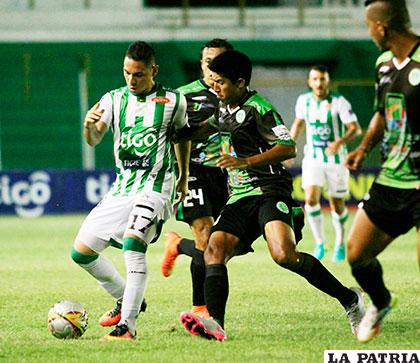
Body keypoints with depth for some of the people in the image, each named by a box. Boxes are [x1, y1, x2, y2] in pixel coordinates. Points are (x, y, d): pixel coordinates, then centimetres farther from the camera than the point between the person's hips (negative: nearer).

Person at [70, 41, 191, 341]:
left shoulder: (173, 101, 1)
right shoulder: (114, 100, 6)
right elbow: (94, 140, -4)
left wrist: (184, 177, 26)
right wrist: (89, 125, -27)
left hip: (155, 184, -5)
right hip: (122, 187, 5)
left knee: (133, 243, -29)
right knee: (81, 251, 4)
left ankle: (128, 326, -31)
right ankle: (125, 300, 26)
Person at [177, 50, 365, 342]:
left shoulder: (257, 108, -8)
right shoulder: (224, 110, 19)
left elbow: (289, 148, -17)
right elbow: (203, 129, 41)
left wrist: (246, 161, -23)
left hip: (269, 192, -9)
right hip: (239, 198, 9)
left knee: (284, 255, -28)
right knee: (214, 251, -14)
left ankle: (349, 299, -13)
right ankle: (215, 324, -27)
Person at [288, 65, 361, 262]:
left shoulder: (339, 102, -12)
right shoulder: (303, 101, 1)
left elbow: (355, 128, -16)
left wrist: (340, 142, -33)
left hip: (336, 159, -2)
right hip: (313, 158, 2)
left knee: (337, 204, 6)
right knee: (311, 199, -17)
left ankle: (340, 244, 27)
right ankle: (319, 243, -6)